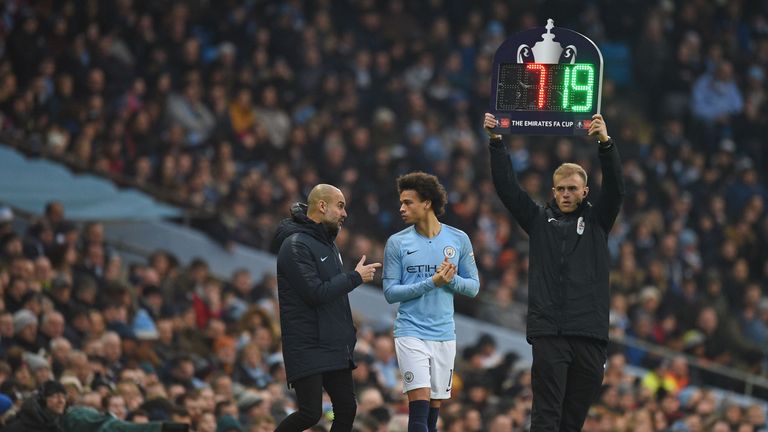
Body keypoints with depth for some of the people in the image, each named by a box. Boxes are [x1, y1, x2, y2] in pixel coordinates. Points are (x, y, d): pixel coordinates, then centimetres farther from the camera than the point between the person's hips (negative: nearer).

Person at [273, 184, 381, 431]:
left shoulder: (328, 243, 17)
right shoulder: (296, 245, -13)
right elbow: (316, 293, -21)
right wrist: (355, 277, -13)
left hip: (335, 347, 9)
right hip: (307, 348, -9)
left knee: (346, 410, 3)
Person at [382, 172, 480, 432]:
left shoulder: (459, 240, 4)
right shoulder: (397, 243, 0)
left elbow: (473, 287, 7)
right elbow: (390, 292, -4)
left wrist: (451, 279, -14)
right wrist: (432, 283, -15)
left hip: (444, 334, 2)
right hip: (411, 333, -2)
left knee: (434, 409, 5)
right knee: (419, 403, -14)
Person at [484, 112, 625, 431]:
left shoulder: (596, 221, 11)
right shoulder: (539, 220, 13)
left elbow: (615, 187, -3)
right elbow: (507, 187, 6)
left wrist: (606, 144, -18)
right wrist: (496, 142, -4)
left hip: (589, 333, 1)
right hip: (547, 332, -1)